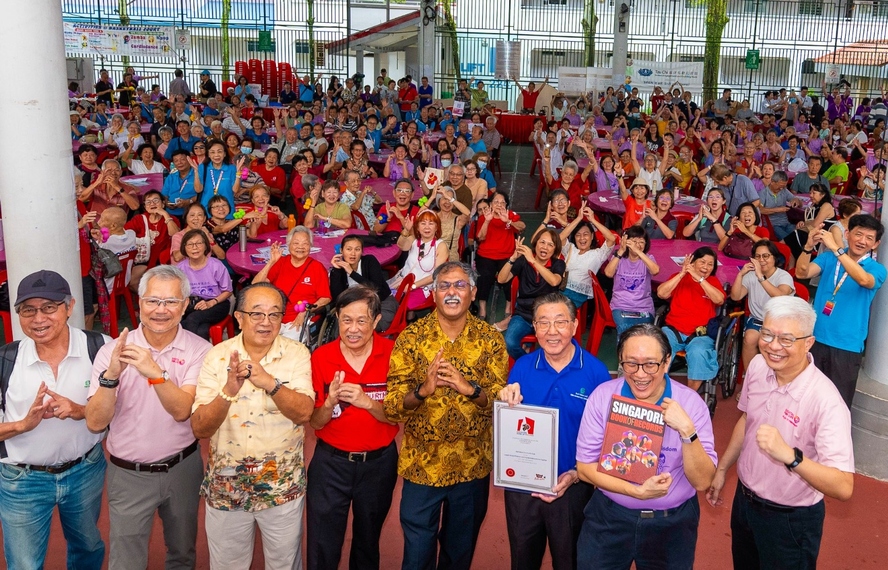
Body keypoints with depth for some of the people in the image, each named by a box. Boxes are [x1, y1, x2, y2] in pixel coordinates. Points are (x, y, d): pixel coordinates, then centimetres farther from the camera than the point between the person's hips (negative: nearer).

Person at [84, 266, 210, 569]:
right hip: (129, 474, 0)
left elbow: (182, 411, -24)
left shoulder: (199, 350, -12)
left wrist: (155, 372, -40)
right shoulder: (113, 350, -11)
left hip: (182, 468, 1)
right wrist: (112, 374, -31)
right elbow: (95, 423, -16)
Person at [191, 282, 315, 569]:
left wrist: (270, 383, -38)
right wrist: (228, 391, -33)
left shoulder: (297, 354, -10)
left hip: (283, 485, -1)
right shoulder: (217, 356, -10)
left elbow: (303, 413, -22)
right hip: (226, 486, 1)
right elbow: (199, 428, -15)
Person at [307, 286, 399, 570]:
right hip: (330, 462, 0)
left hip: (379, 462, 1)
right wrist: (330, 402, -28)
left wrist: (368, 403, -29)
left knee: (368, 544, 21)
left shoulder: (393, 355, -11)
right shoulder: (321, 357, -10)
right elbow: (315, 423, -7)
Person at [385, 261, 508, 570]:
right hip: (422, 463, -1)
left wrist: (469, 388, -27)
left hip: (473, 464, 1)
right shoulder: (411, 337, -8)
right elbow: (391, 404, -11)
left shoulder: (490, 339, -5)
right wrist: (423, 389, -30)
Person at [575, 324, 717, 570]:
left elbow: (702, 482, -17)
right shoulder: (602, 397, -13)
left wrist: (687, 430, -31)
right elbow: (585, 467, -10)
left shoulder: (691, 403, -15)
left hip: (673, 522, 0)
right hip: (609, 516, 1)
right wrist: (636, 491, -23)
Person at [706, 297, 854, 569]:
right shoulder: (757, 366, -10)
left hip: (790, 519, -6)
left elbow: (844, 487, -35)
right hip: (744, 499, 6)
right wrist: (722, 468, 14)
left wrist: (789, 455, -48)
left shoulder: (825, 401, -30)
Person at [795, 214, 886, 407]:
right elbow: (802, 273, -11)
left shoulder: (876, 269, -4)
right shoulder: (828, 258, 5)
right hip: (816, 338, 2)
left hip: (846, 346, -2)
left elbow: (863, 279, -28)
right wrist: (809, 246, -29)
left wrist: (836, 248, -34)